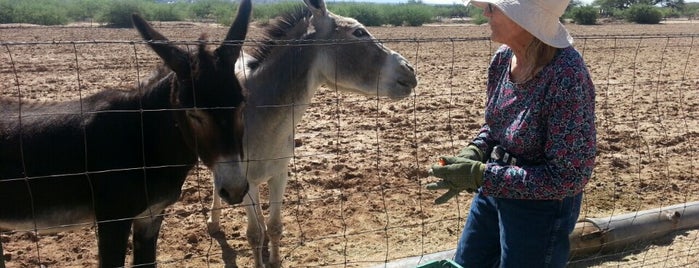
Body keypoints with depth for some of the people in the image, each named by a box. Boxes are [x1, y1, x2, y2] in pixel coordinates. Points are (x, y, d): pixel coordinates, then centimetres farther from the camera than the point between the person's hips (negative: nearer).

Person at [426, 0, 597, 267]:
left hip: (540, 208, -7)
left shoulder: (566, 76, -30)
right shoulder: (503, 57, -7)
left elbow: (569, 176, -26)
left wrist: (480, 175, -28)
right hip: (493, 193, 7)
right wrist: (472, 154, -12)